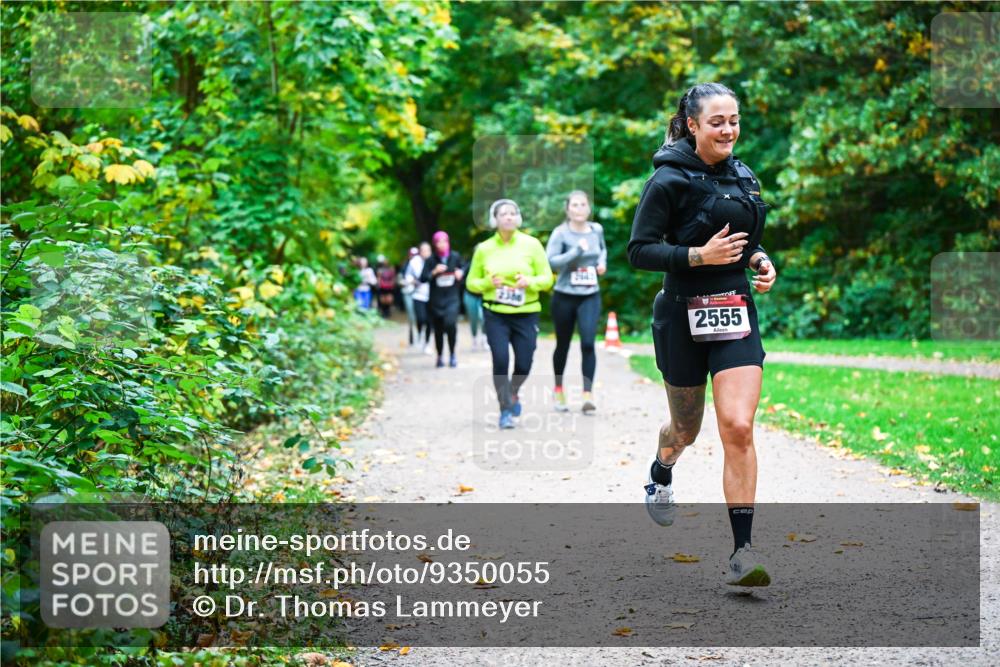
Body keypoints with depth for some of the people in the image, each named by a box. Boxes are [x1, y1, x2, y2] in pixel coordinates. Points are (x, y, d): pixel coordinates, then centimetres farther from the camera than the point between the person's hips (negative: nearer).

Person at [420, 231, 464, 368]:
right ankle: (440, 356, 23)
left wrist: (460, 273, -3)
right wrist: (434, 272, -18)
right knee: (438, 329, 5)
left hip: (452, 297, -1)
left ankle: (452, 354, -5)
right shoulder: (431, 260, 0)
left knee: (450, 323, -21)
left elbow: (463, 269, 19)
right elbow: (423, 278, -3)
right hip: (436, 299, 1)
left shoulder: (455, 257, 3)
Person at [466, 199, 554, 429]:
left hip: (526, 314, 1)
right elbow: (471, 282, 9)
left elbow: (547, 278, 2)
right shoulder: (484, 249, 2)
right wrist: (489, 283, -12)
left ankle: (513, 393, 35)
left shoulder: (531, 244, 0)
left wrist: (529, 281, -18)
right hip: (495, 315, 0)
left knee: (523, 364, 1)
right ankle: (505, 410, 1)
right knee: (501, 360, -14)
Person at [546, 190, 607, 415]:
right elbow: (550, 262, -21)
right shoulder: (561, 233, -9)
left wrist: (602, 262, 7)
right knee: (563, 345, 12)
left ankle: (588, 394, -15)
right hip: (564, 297, -2)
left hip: (590, 296, 2)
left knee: (588, 343, -14)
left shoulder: (596, 230, 5)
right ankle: (559, 390, 31)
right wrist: (577, 251, -26)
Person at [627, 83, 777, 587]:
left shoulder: (742, 177, 10)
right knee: (687, 426, 13)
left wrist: (760, 259, 4)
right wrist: (699, 255, -22)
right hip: (684, 316, -3)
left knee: (738, 427, -11)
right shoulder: (670, 180, -9)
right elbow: (638, 251, -12)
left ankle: (742, 553, -10)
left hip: (736, 313, 4)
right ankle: (660, 476, 51)